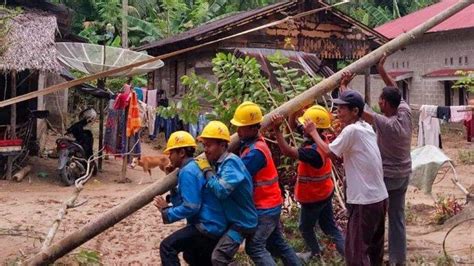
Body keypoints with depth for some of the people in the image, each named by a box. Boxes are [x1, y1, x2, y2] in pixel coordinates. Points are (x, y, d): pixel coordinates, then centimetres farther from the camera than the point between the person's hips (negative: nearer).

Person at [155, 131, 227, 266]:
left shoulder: (188, 172, -15)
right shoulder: (194, 167, 16)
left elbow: (191, 207, -22)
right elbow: (181, 202, 16)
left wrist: (167, 212, -11)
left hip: (208, 226, -11)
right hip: (214, 225, 11)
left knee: (167, 247, -13)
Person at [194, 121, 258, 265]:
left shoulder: (231, 162, -23)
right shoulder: (218, 162, 3)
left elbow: (221, 191, -35)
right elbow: (215, 191, 7)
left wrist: (207, 170, -23)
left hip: (241, 222, -10)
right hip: (230, 219, 10)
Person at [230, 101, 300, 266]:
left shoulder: (255, 151, -24)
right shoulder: (251, 142, 5)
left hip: (265, 207, -10)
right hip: (269, 205, 10)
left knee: (255, 247, -10)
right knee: (277, 243, 17)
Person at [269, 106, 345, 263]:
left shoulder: (313, 151, -36)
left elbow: (287, 151, -45)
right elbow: (294, 126, 8)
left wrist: (276, 129, -46)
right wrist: (294, 112, -8)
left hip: (313, 198, -9)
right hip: (323, 194, 9)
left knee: (305, 228, 19)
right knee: (330, 227, 18)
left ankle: (316, 253, 41)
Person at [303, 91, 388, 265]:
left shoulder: (351, 130, -18)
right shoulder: (367, 128, 11)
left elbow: (329, 152, -6)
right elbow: (341, 153, 20)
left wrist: (313, 132, 4)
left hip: (364, 202, -9)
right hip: (379, 198, 9)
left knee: (355, 251, -4)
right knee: (374, 247, 20)